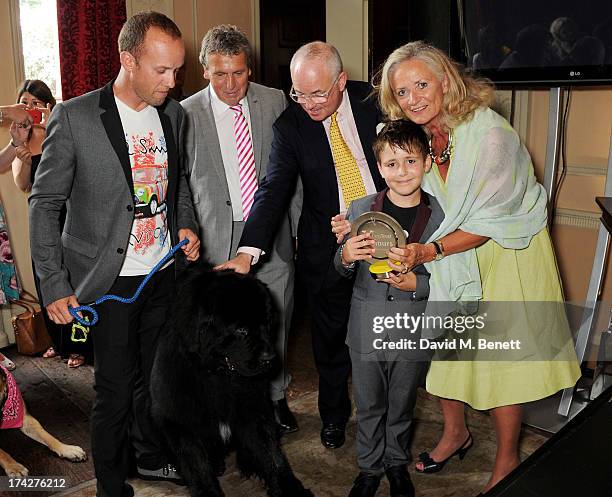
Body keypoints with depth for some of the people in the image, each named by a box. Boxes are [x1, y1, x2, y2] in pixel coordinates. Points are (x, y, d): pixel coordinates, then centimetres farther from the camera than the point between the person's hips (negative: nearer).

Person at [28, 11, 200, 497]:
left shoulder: (174, 113, 3)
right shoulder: (75, 117, -13)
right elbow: (45, 204, -8)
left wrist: (186, 224, 1)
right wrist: (54, 285, -11)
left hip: (163, 274, 5)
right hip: (110, 281, -5)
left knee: (156, 375, 18)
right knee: (116, 389, 5)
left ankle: (152, 456, 42)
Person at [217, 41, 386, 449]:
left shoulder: (374, 101, -7)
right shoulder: (290, 125, -9)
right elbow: (274, 189, -17)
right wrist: (247, 251, -30)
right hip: (328, 247, 0)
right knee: (331, 339, 11)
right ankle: (334, 416, 36)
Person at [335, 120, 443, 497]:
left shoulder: (440, 215, -8)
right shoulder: (361, 209, -6)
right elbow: (342, 270, 1)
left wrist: (415, 284, -22)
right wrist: (347, 256, -22)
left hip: (413, 331, 0)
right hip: (366, 329, 1)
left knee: (402, 405, 19)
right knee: (369, 405, 17)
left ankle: (397, 463, 44)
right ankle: (370, 466, 39)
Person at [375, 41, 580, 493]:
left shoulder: (490, 134, -27)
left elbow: (489, 222, -24)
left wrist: (429, 251, -34)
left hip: (503, 251, -5)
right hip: (449, 254, 6)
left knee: (498, 355, 1)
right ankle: (456, 432, 35)